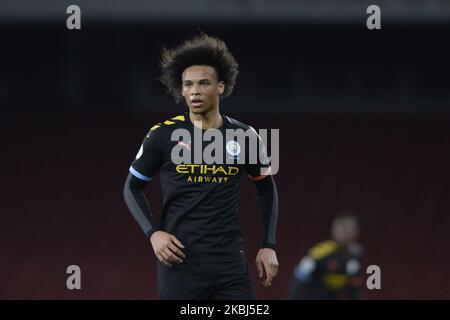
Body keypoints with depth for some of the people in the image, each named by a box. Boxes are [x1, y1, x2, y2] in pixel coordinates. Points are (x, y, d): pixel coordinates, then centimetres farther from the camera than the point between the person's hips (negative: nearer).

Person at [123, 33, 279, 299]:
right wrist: (153, 233, -5)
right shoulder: (163, 135, -2)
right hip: (180, 262, -2)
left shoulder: (243, 137, 4)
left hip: (231, 263, 2)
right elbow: (133, 187, 9)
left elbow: (266, 188, 18)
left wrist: (269, 246, 11)